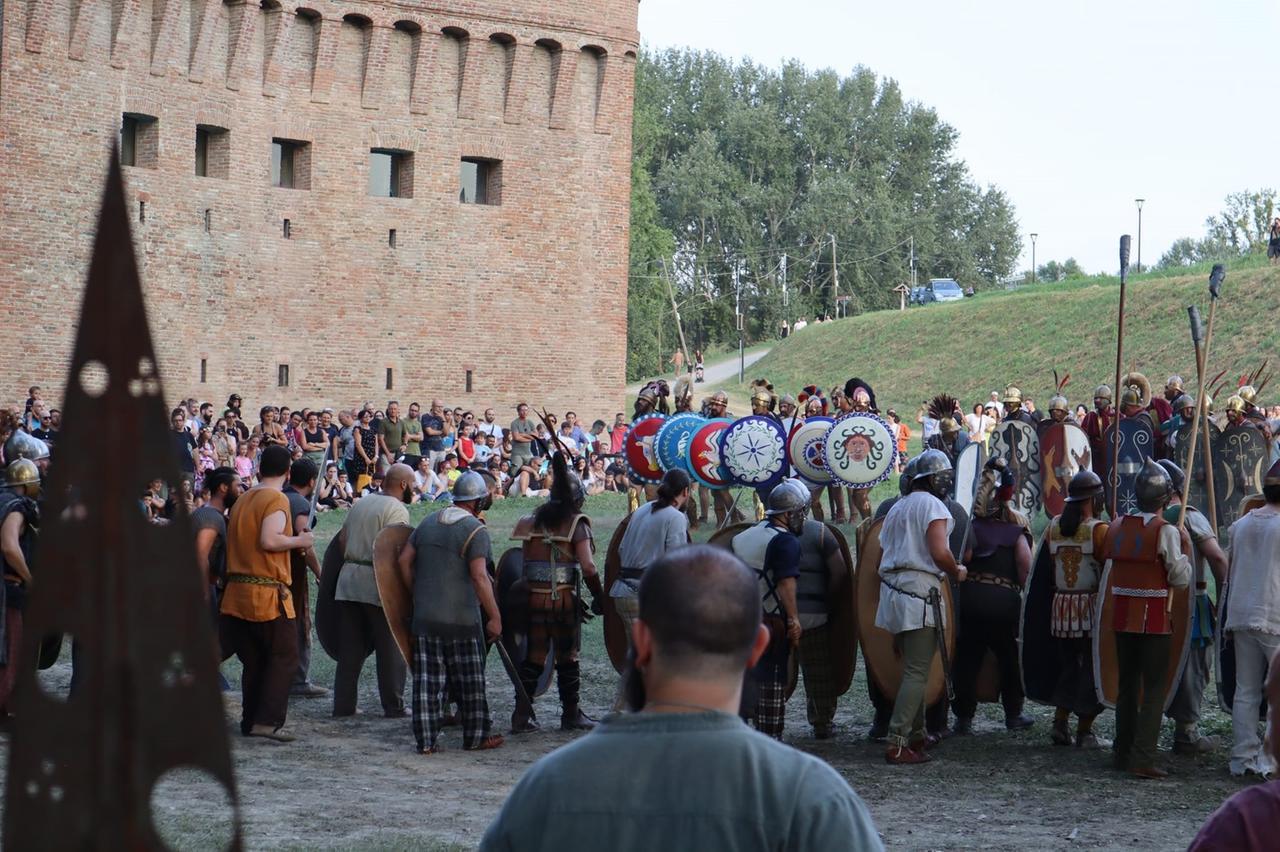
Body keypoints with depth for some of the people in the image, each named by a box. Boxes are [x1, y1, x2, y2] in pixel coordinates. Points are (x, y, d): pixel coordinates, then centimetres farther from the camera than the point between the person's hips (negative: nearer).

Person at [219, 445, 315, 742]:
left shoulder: (242, 500, 15)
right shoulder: (277, 499, -10)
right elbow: (269, 540, -22)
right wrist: (300, 540, -9)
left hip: (237, 592, 8)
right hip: (267, 593, -8)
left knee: (253, 660, 14)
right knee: (284, 657, -2)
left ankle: (250, 721, 15)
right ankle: (267, 720, -11)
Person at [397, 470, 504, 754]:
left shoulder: (428, 522, 10)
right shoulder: (475, 530, -10)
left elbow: (404, 560, 10)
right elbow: (479, 576, -18)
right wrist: (494, 617, -16)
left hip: (424, 617, 5)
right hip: (461, 619, -5)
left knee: (427, 681, 6)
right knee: (469, 680, 7)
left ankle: (426, 739, 6)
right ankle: (476, 736, 15)